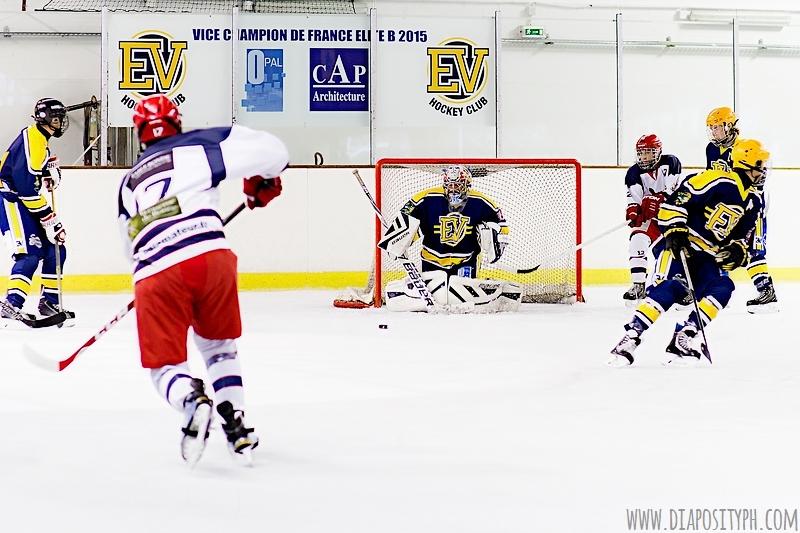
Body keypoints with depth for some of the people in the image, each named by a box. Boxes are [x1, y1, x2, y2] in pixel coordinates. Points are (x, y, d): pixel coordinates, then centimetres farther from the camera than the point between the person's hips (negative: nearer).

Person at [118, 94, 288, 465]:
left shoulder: (129, 183, 28)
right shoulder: (197, 146, 14)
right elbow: (269, 151, 9)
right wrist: (263, 182, 30)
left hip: (155, 274, 1)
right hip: (211, 256, -1)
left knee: (164, 365, 12)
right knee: (219, 347, 23)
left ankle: (191, 399, -21)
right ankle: (237, 431, 15)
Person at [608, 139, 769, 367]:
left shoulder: (753, 201, 12)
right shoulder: (719, 181, -15)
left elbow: (743, 235, 22)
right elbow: (676, 199, -17)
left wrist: (738, 250, 1)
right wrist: (675, 229, -24)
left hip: (710, 257, 8)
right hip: (683, 246, -8)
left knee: (722, 289, -16)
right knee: (670, 289, -26)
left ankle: (683, 339, -17)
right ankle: (630, 336, -27)